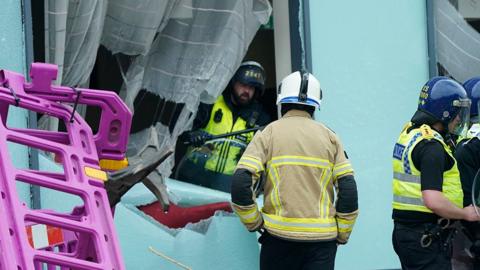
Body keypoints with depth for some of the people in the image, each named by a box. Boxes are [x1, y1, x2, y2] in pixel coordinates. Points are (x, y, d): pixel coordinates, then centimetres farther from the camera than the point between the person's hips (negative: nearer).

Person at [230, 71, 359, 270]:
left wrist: (254, 223, 3)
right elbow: (348, 188, 0)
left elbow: (240, 184, -9)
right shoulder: (329, 137, 7)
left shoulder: (268, 134, 2)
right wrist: (342, 234, 10)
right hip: (322, 239, 1)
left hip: (279, 235, -1)